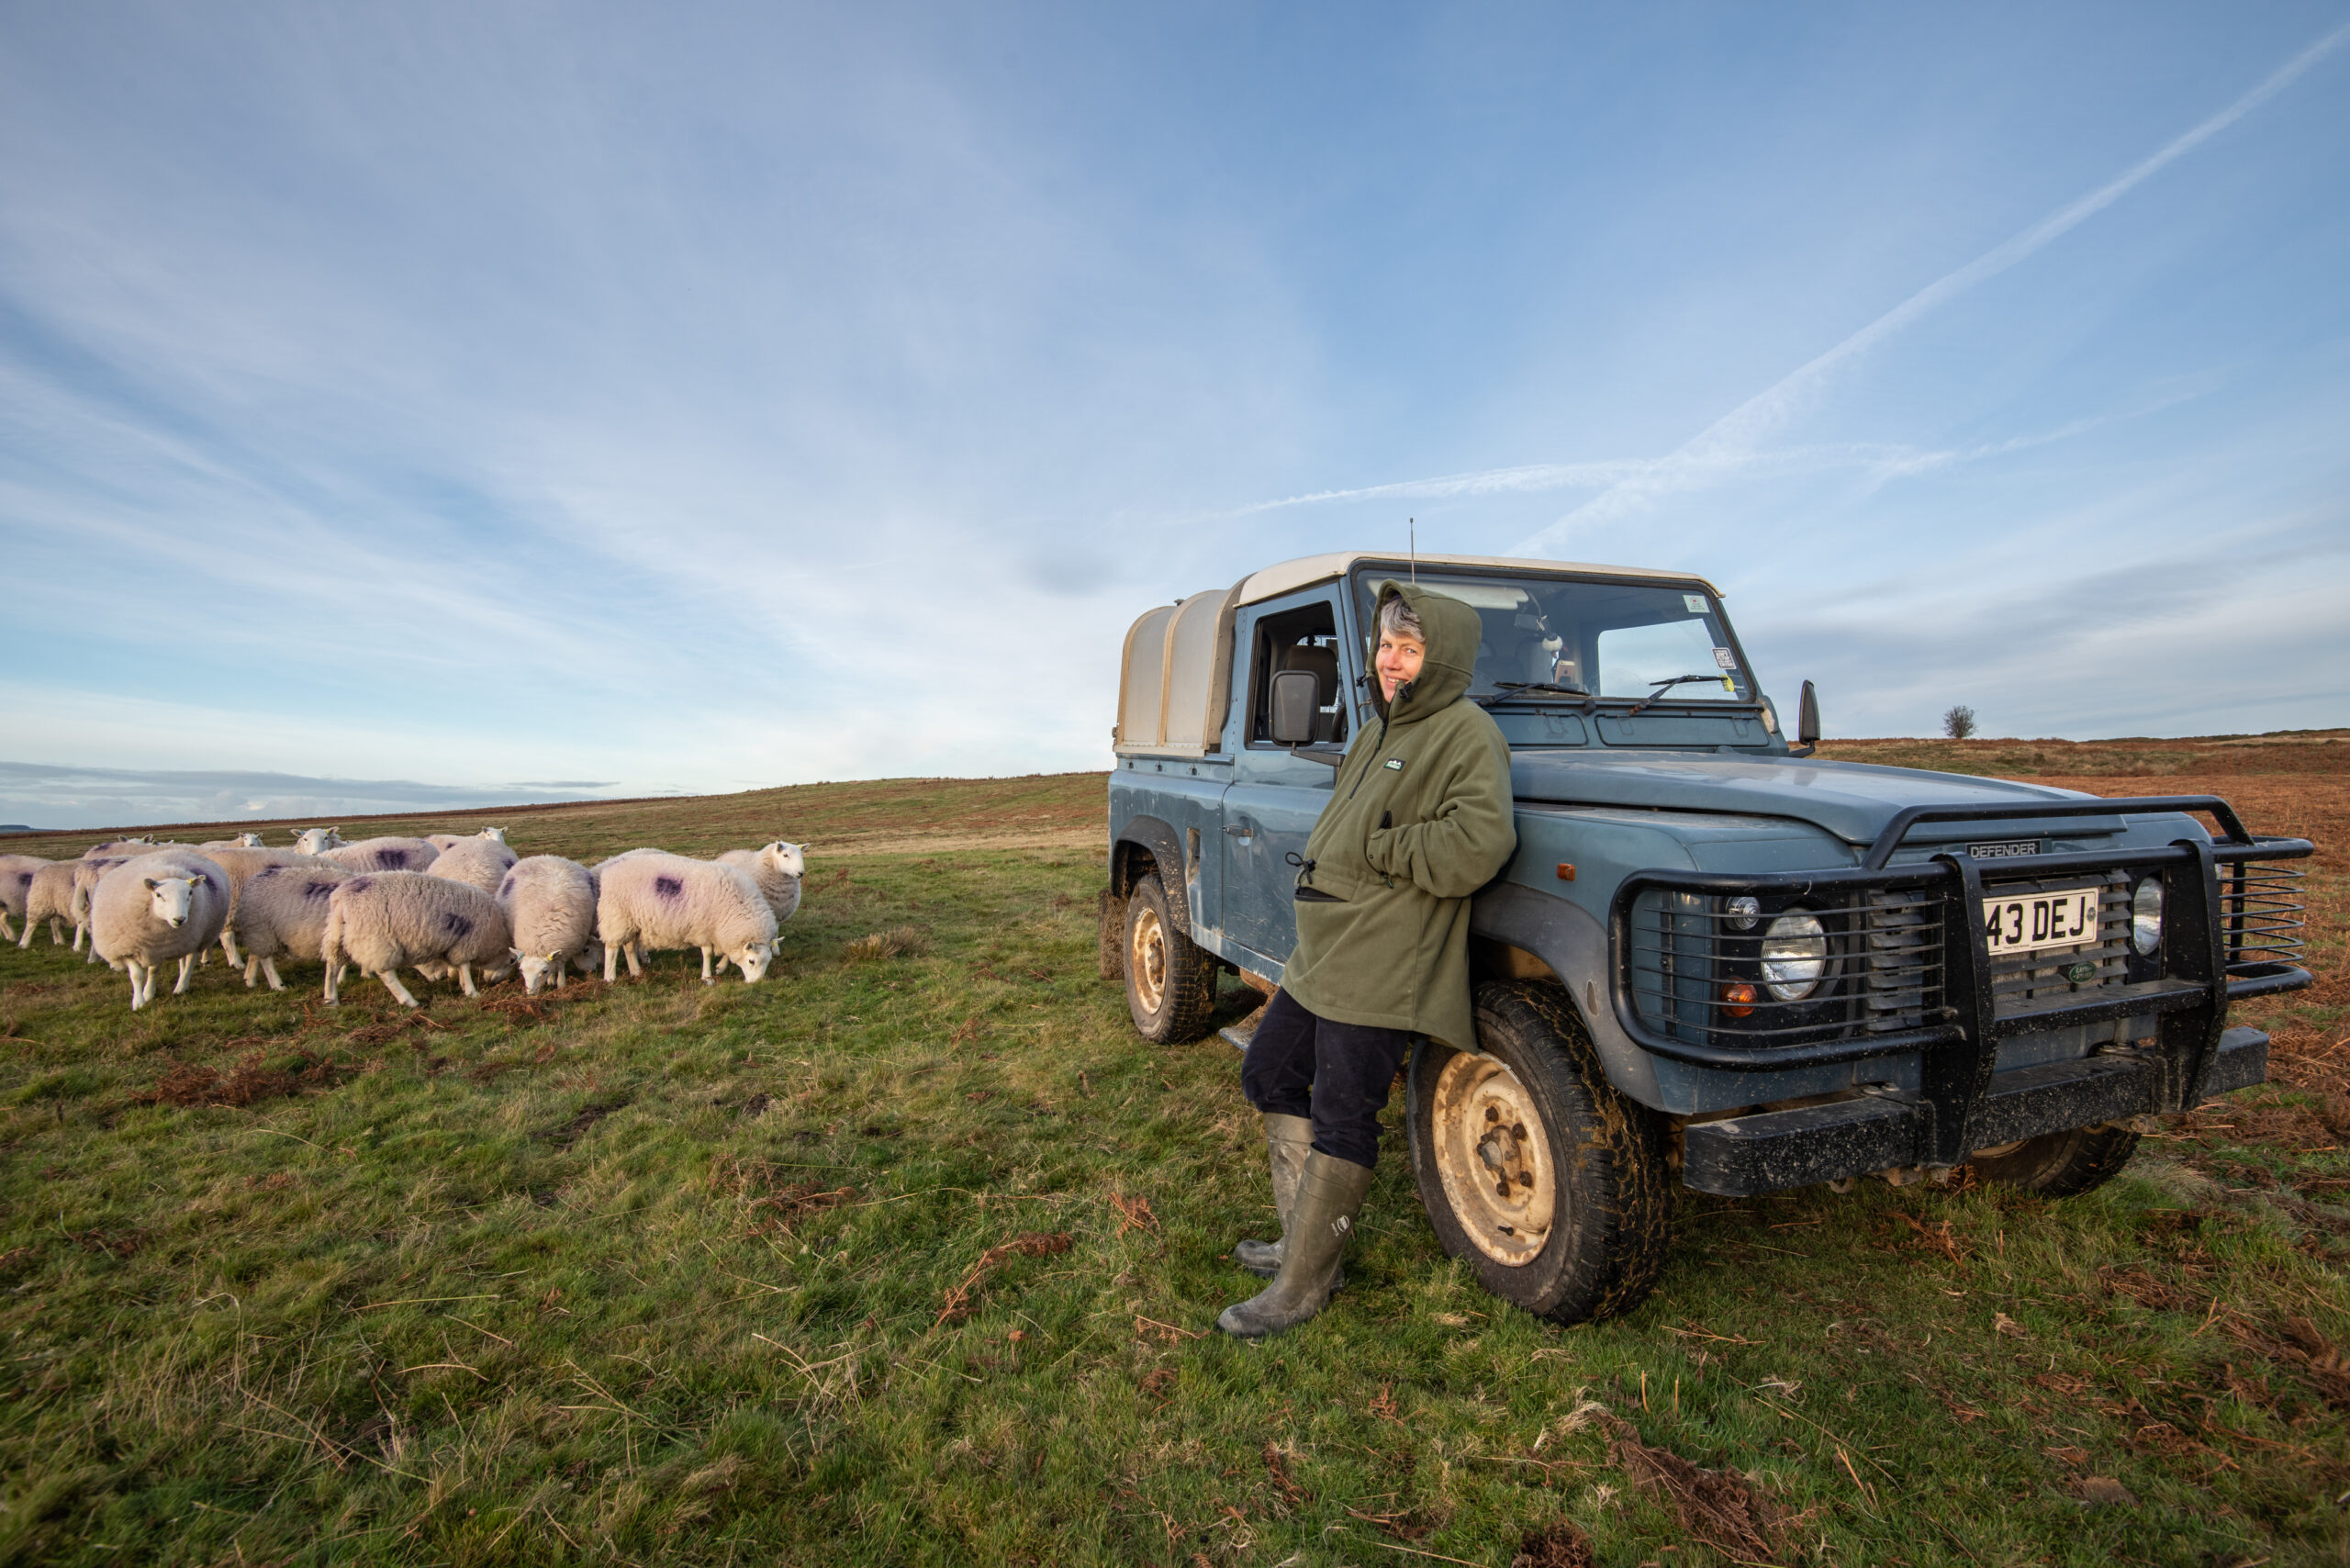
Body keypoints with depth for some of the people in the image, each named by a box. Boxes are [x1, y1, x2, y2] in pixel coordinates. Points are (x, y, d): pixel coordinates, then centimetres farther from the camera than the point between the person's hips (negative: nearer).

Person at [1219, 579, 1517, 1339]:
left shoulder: (1464, 733, -12)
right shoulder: (1380, 734, 17)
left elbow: (1478, 845, -26)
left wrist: (1373, 849, -18)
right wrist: (1323, 866, 9)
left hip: (1383, 967, -10)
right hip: (1324, 951, 10)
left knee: (1340, 1120, -1)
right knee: (1269, 1073, 17)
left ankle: (1306, 1284, 17)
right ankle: (1302, 1238, 32)